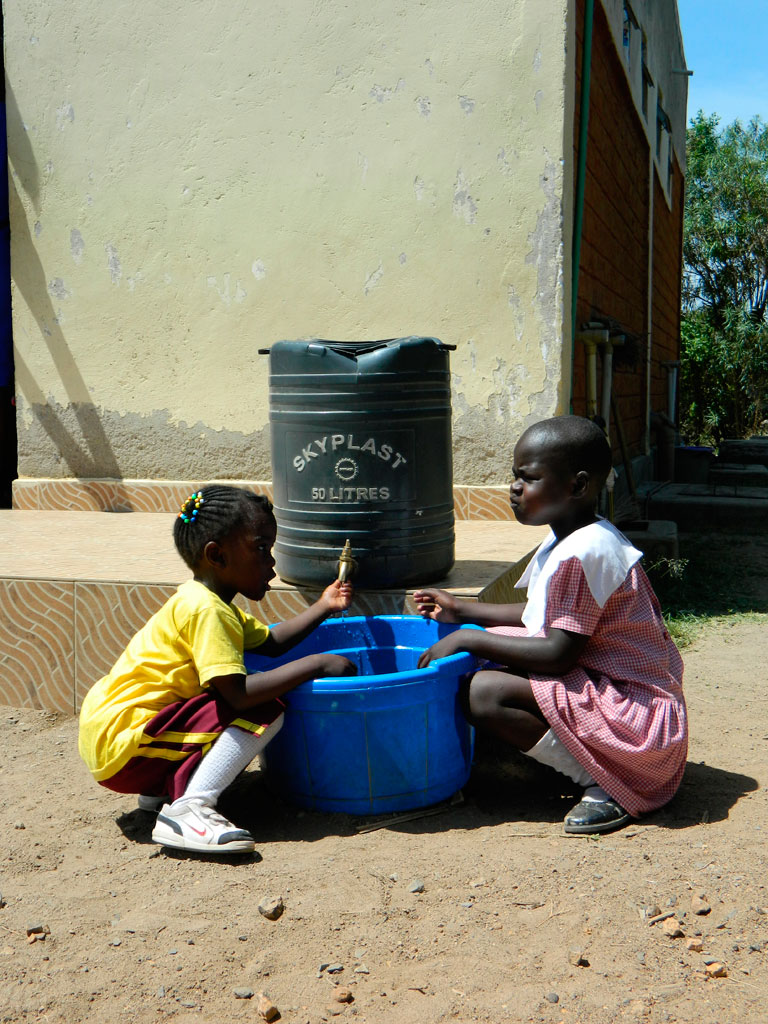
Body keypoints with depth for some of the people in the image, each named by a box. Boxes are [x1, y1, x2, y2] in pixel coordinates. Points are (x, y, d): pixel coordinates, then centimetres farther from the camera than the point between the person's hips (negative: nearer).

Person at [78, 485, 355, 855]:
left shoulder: (208, 602, 14)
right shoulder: (206, 610, -18)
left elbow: (270, 642, 19)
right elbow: (238, 693, -27)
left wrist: (322, 608, 11)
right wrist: (318, 664, -22)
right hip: (121, 746, -10)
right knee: (264, 712, -15)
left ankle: (162, 789, 10)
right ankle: (187, 809, -20)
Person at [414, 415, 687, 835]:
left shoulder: (582, 553, -22)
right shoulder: (566, 539, 9)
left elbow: (559, 653, -23)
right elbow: (546, 615, 19)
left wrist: (469, 640, -16)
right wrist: (462, 611, 17)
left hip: (634, 715, -11)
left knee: (483, 692, -22)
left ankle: (603, 783, -12)